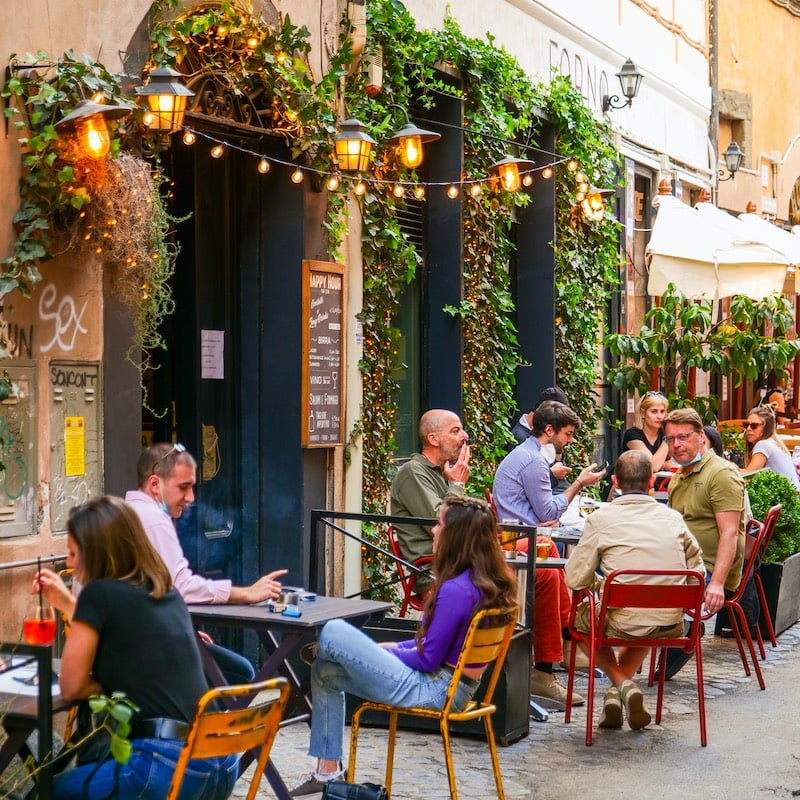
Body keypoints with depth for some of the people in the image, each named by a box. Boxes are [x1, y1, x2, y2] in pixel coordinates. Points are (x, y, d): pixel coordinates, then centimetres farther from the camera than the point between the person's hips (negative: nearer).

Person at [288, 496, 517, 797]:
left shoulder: (456, 589, -25)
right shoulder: (487, 580, 5)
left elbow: (428, 660, -19)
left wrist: (388, 652, -1)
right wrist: (396, 648, 11)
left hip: (435, 690, -10)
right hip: (454, 685, 10)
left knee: (332, 633, -12)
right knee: (325, 672, 15)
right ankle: (327, 770, 18)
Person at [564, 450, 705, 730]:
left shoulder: (600, 518, -5)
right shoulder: (673, 518, 4)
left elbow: (575, 579, -6)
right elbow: (697, 572, 8)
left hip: (622, 623, -3)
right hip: (671, 626, 3)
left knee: (581, 617, 30)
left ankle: (621, 682, 12)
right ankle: (621, 690, 26)